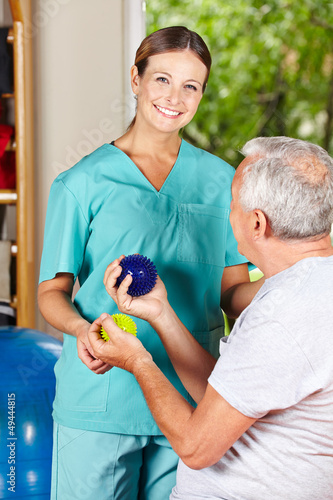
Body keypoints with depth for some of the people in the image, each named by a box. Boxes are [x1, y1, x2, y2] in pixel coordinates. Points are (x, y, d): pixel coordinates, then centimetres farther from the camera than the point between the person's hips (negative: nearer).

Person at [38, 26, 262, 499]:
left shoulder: (221, 181, 7)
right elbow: (52, 291, 0)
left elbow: (233, 290, 9)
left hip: (190, 401, 3)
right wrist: (81, 329, -21)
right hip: (99, 405, -2)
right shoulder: (82, 184, -1)